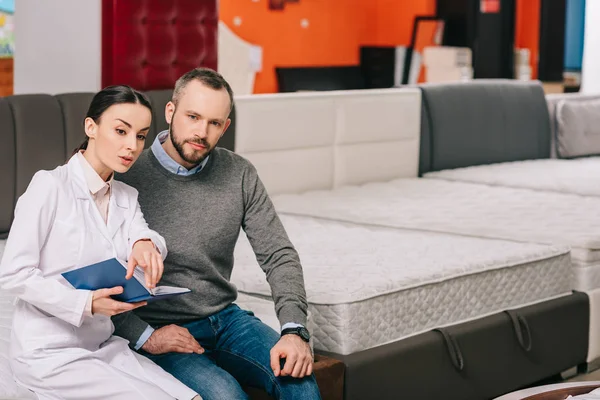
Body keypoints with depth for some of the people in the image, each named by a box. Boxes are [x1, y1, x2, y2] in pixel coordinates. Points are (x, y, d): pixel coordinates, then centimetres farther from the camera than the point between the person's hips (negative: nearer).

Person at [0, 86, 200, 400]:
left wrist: (145, 244, -32)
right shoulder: (51, 186, -11)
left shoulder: (127, 198, 11)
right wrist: (86, 304, -26)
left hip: (102, 346, 7)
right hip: (49, 353, -6)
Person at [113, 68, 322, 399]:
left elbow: (278, 255, 2)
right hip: (157, 330, -4)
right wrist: (144, 336, -18)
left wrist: (294, 329, -13)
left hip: (225, 318, 4)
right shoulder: (127, 178, -11)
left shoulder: (239, 174, 3)